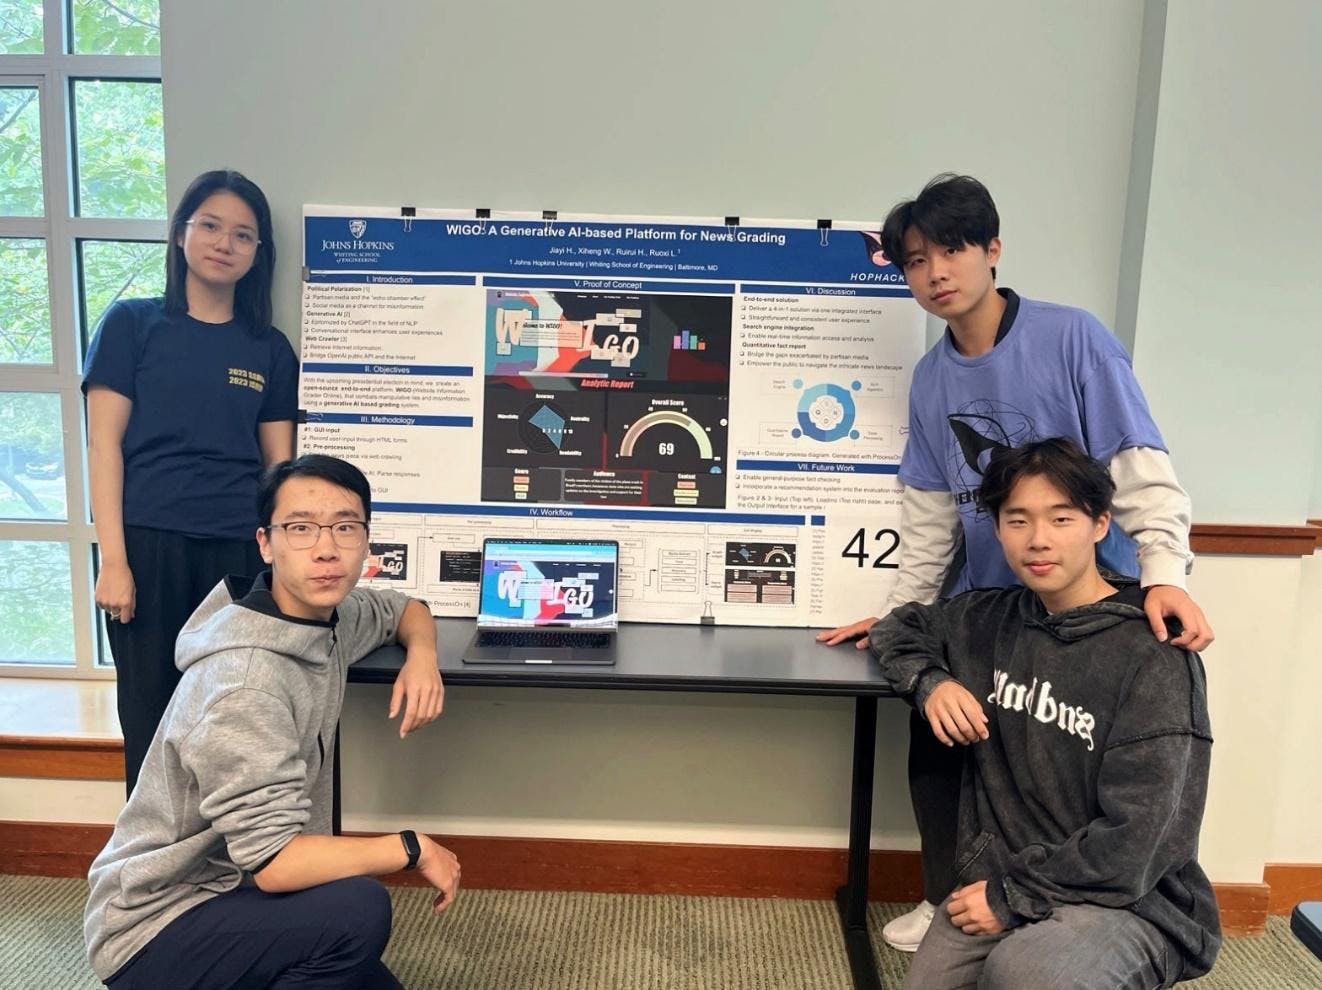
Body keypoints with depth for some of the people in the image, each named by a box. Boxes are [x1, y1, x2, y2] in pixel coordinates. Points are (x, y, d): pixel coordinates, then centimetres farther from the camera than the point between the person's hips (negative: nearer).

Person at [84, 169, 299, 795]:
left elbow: (280, 466, 10)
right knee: (151, 718, 6)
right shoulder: (132, 325, 5)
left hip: (240, 553, 2)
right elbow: (103, 443, 0)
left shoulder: (269, 350, 11)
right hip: (149, 545, -1)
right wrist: (113, 560, -7)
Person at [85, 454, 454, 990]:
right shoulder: (245, 679, -29)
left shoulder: (331, 614, -5)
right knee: (356, 909, -30)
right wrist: (413, 848, -19)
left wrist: (421, 656, -6)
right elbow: (272, 861, -31)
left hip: (232, 886, 8)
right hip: (156, 928, -8)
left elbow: (404, 608, 17)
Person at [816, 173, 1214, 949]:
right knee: (935, 742, 8)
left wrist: (1164, 576, -30)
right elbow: (930, 513, 7)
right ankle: (951, 900, 31)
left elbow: (1141, 468, -17)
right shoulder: (931, 378, 2)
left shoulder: (1073, 337, -14)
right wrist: (901, 613, 7)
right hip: (983, 602, 5)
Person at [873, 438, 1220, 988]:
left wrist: (1014, 895, -16)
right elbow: (902, 627, 20)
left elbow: (1142, 839, -17)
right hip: (996, 879, 5)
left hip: (1132, 902, -4)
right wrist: (931, 681, -1)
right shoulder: (993, 619, 3)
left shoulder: (1154, 658, -14)